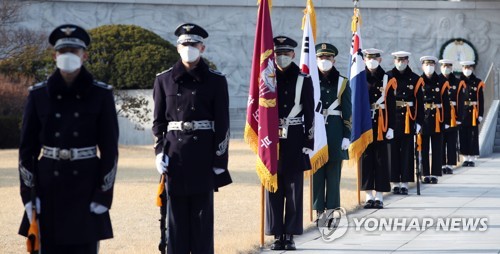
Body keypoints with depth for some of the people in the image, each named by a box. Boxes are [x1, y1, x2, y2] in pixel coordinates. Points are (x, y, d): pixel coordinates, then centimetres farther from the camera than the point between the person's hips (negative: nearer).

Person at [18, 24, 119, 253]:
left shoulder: (101, 94, -1)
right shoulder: (38, 95, 2)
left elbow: (110, 148, -1)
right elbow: (27, 147, 3)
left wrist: (104, 195, -7)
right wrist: (28, 194, -4)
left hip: (86, 186, -1)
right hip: (48, 187, 1)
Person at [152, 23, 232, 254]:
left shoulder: (215, 81, 2)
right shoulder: (164, 80, 7)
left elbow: (222, 124, 0)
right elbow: (158, 121, 9)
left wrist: (220, 161, -5)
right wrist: (160, 151, -2)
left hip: (204, 154, -1)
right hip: (175, 154, 1)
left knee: (202, 212, 2)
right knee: (177, 214, 4)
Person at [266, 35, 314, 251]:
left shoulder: (303, 80, 3)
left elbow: (310, 113, 2)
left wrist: (309, 142, -3)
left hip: (295, 140, -1)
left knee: (294, 189, 0)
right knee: (273, 189, 2)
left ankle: (290, 235, 6)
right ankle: (277, 235, 7)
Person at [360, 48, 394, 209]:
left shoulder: (387, 80, 5)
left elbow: (391, 106, 3)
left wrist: (390, 127, -4)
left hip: (381, 126, -1)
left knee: (381, 161, 1)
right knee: (366, 159, 2)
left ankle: (379, 197, 5)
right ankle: (369, 196, 8)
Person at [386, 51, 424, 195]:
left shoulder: (415, 79, 5)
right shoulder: (388, 77, 4)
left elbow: (419, 102, 4)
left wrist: (418, 122, -2)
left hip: (408, 120, 0)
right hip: (392, 120, 0)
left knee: (407, 152, 1)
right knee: (393, 151, 2)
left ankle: (404, 183, 6)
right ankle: (395, 182, 9)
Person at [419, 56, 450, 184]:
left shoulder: (441, 83, 3)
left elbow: (446, 103, 4)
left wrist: (446, 121, -1)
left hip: (437, 120, 0)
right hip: (422, 119, 0)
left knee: (436, 148, 3)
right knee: (424, 148, 3)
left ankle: (434, 174, 8)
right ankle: (425, 174, 9)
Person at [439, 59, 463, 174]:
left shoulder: (457, 82, 5)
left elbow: (460, 101, 4)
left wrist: (459, 117, -3)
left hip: (452, 116, 1)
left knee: (452, 142, 3)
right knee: (440, 142, 1)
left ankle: (450, 164, 8)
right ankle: (442, 164, 7)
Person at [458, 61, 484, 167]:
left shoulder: (478, 83, 4)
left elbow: (481, 100, 4)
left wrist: (480, 114, -2)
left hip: (473, 113, 0)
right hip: (462, 113, 1)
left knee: (473, 136, 0)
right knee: (463, 136, 4)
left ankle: (472, 159, 5)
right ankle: (466, 158, 11)